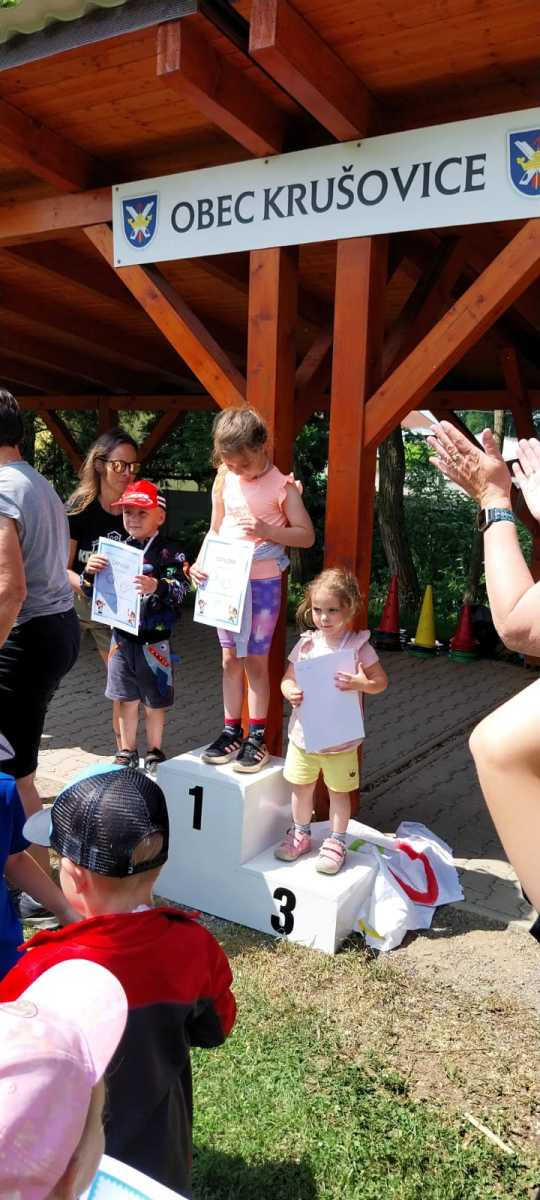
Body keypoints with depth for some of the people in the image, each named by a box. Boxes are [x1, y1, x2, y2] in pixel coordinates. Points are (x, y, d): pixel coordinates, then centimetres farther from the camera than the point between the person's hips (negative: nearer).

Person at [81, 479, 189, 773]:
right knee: (125, 699, 16)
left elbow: (180, 589, -21)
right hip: (122, 636, 4)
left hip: (154, 640, -4)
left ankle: (154, 753, 30)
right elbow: (92, 592, 7)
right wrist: (90, 573, -14)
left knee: (154, 702, 11)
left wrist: (157, 587, -40)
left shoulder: (169, 553, -10)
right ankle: (127, 752, 32)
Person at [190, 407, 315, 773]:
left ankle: (257, 737, 13)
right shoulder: (225, 480, 4)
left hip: (261, 582, -5)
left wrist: (267, 530, -22)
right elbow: (215, 530, 11)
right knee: (230, 660, 10)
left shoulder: (282, 486, -9)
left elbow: (307, 535, -8)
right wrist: (201, 562, -4)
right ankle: (232, 732, 21)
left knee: (255, 661, 2)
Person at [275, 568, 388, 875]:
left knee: (339, 790, 11)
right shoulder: (306, 644, -2)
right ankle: (301, 834, 37)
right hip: (303, 732, 3)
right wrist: (290, 692, -17)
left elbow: (382, 681, -7)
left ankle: (336, 842, 29)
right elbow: (288, 678, 5)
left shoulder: (358, 646, -10)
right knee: (301, 787, 16)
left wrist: (361, 684, -28)